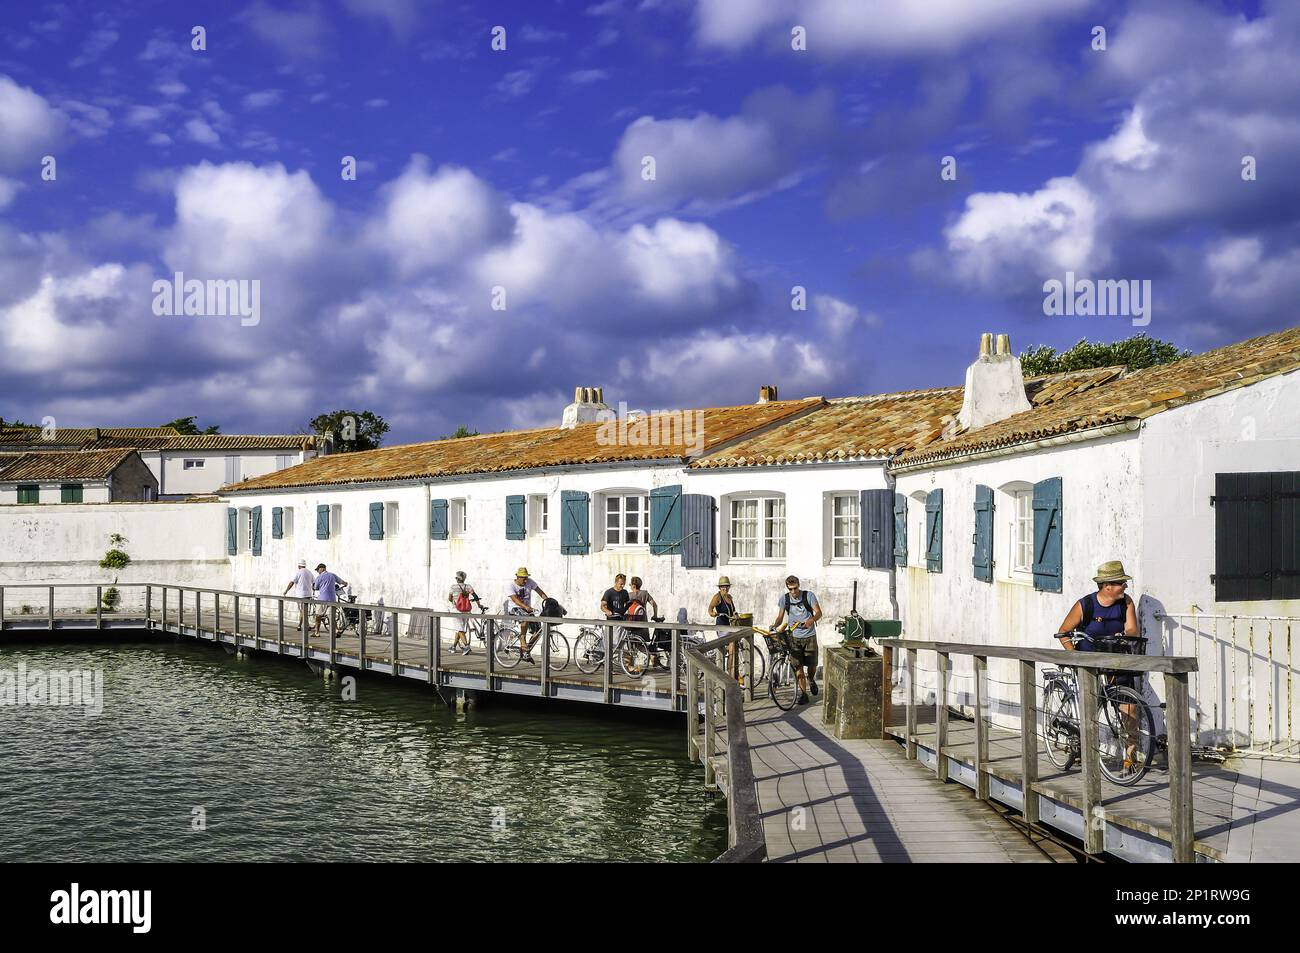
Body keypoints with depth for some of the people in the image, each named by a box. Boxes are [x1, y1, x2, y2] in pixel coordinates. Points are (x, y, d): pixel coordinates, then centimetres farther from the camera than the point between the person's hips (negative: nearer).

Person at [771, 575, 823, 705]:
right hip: (794, 637, 1)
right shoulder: (784, 599, -1)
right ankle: (803, 694, 5)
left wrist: (812, 620, -32)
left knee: (812, 665, 3)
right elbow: (780, 617, 0)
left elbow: (819, 612, -10)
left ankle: (811, 680, 37)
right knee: (797, 666, -4)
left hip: (809, 636, -1)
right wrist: (774, 625, -21)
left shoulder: (808, 596, -7)